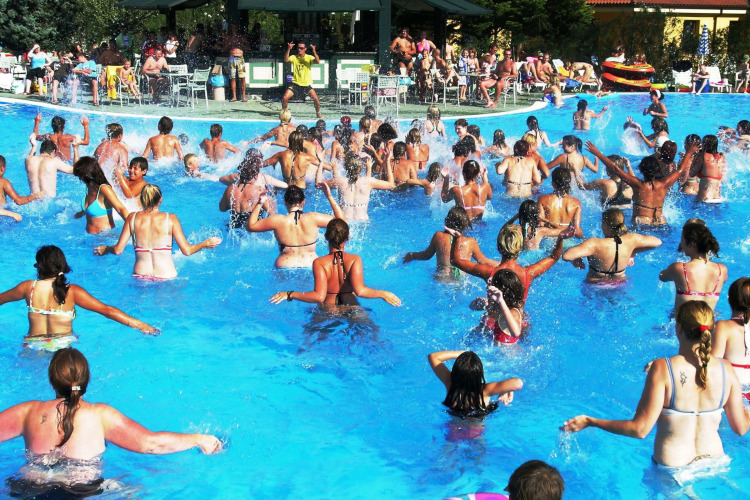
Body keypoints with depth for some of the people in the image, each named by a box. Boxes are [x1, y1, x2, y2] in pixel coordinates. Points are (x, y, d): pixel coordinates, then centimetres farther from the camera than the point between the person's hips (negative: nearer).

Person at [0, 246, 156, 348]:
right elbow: (106, 310, -11)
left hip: (34, 345, 2)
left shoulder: (29, 287, 1)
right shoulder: (71, 291, -6)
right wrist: (138, 324, -10)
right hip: (63, 344, -2)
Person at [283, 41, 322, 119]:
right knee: (285, 98, -13)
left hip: (307, 84, -1)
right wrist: (288, 49, -33)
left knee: (316, 99, -15)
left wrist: (314, 51, -37)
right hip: (295, 83, 1)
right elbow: (286, 60, -20)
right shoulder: (294, 57, -1)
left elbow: (317, 62, -23)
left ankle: (318, 113, 10)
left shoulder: (309, 57, -5)